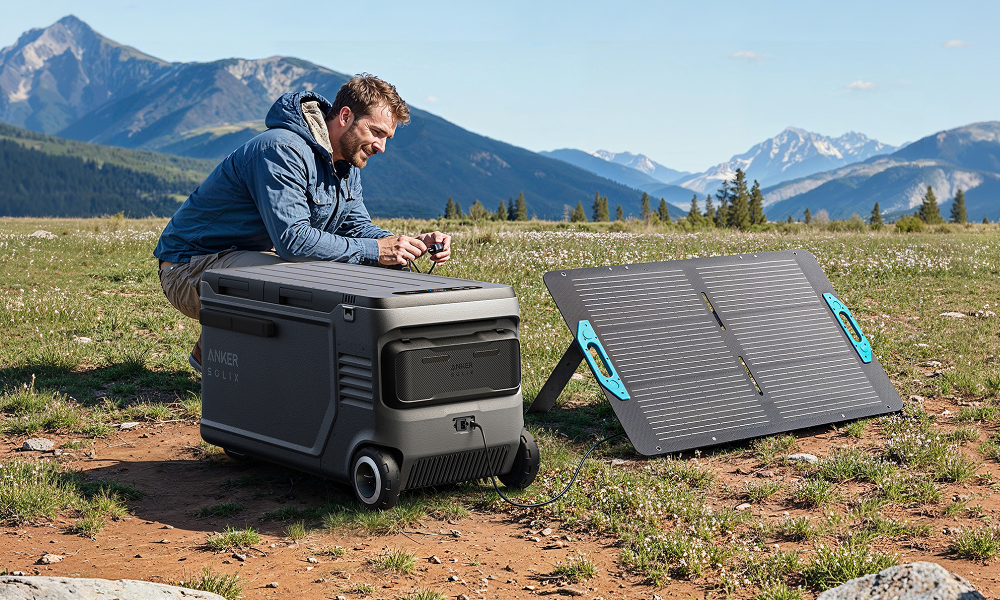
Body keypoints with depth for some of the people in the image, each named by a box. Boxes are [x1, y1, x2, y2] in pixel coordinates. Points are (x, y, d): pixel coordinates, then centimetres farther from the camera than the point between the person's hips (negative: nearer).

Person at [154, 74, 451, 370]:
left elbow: (357, 226, 8)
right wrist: (374, 250, -31)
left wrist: (415, 245, -11)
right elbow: (292, 240, -33)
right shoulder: (283, 150, -25)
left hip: (254, 258, 10)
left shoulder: (345, 160, 6)